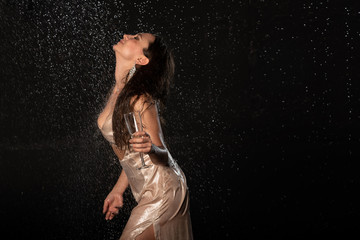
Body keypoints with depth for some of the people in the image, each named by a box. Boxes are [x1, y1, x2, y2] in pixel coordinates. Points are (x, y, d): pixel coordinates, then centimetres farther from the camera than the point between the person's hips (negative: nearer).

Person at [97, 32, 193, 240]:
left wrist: (151, 148, -39)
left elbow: (163, 157, -18)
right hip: (149, 191, 8)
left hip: (161, 191, -8)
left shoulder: (140, 99, -22)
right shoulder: (118, 92, 5)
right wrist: (118, 190, 18)